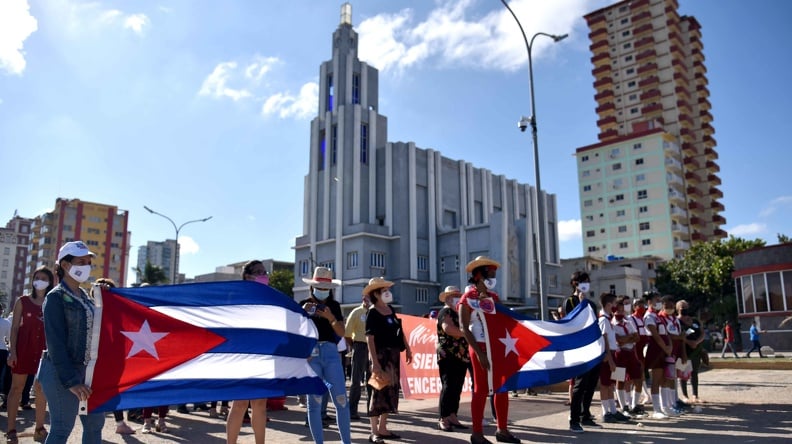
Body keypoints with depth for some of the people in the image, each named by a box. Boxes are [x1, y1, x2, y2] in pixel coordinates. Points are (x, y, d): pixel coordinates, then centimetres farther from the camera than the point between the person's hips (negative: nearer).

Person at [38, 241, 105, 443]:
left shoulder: (86, 297, 12)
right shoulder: (56, 297, -9)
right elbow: (56, 343, -15)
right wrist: (71, 380, -20)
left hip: (87, 370, 7)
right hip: (62, 372, -7)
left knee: (95, 423, 10)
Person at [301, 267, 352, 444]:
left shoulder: (334, 305, 11)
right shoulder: (304, 304, 7)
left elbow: (342, 333, 4)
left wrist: (330, 317, -13)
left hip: (331, 352, 2)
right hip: (310, 354, -1)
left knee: (341, 400, -2)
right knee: (314, 401, 2)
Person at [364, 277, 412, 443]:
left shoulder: (391, 309, 12)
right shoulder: (372, 312, -11)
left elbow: (400, 330, 19)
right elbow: (370, 338, -17)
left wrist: (408, 349, 15)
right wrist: (375, 362, -24)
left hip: (394, 354, 8)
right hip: (381, 354, -8)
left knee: (391, 390, 11)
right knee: (379, 391, -6)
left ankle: (382, 428, 20)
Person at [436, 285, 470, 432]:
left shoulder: (458, 314, 22)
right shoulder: (445, 312, -7)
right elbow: (449, 329, -25)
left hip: (461, 356, 9)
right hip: (448, 357, -9)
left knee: (457, 388, 8)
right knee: (448, 387, -9)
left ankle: (452, 417, 14)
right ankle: (443, 420, -5)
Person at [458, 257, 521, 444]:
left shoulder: (493, 297, 14)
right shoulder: (468, 298, -6)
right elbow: (464, 328, -11)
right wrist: (479, 352, -18)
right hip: (481, 347, -7)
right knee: (481, 389, -2)